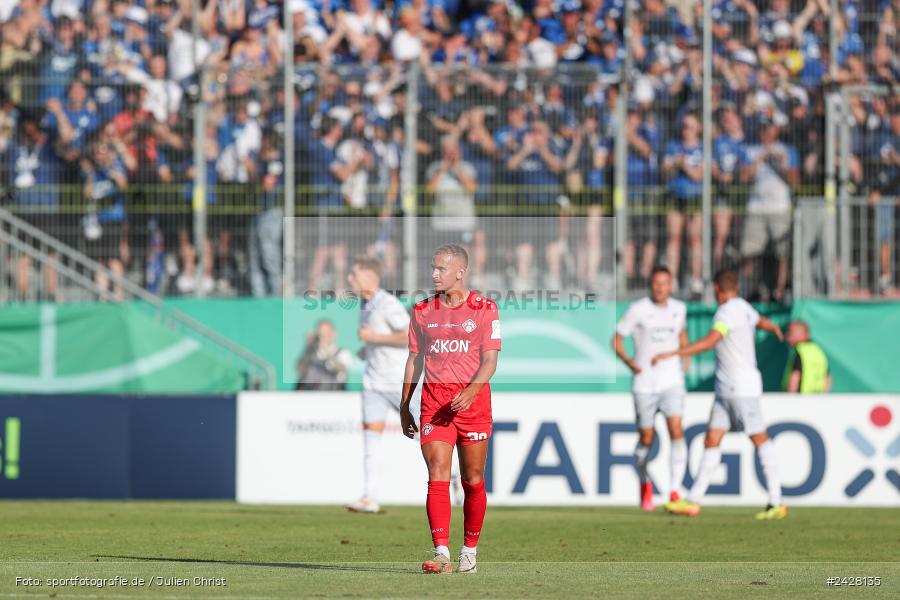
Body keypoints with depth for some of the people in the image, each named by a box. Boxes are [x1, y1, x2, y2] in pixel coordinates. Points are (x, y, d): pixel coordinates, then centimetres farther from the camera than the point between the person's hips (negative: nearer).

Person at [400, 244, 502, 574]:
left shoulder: (484, 309, -1)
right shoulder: (422, 311, 10)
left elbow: (490, 360, -6)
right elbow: (414, 360, 16)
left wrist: (471, 391, -22)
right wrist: (404, 407, 13)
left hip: (473, 401, -2)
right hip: (434, 404, 2)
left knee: (473, 481, 4)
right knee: (437, 478, -11)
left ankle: (469, 551, 18)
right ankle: (441, 554, -18)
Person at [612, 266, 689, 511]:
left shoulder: (679, 308, 5)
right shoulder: (637, 310, -7)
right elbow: (617, 339, -1)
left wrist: (685, 356, 9)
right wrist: (627, 360, -19)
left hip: (672, 382, 2)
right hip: (645, 384, -2)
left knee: (676, 431, -17)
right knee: (646, 439, 7)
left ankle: (675, 492, -17)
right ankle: (645, 485, 34)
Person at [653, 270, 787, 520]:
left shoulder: (728, 312, -16)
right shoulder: (744, 308, 11)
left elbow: (709, 342, -30)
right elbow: (763, 322, 33)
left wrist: (671, 354, -34)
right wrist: (775, 328, 58)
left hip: (742, 389, -9)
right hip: (725, 390, 9)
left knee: (760, 439, -2)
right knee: (712, 440, 3)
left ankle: (776, 503, 2)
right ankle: (693, 501, 1)